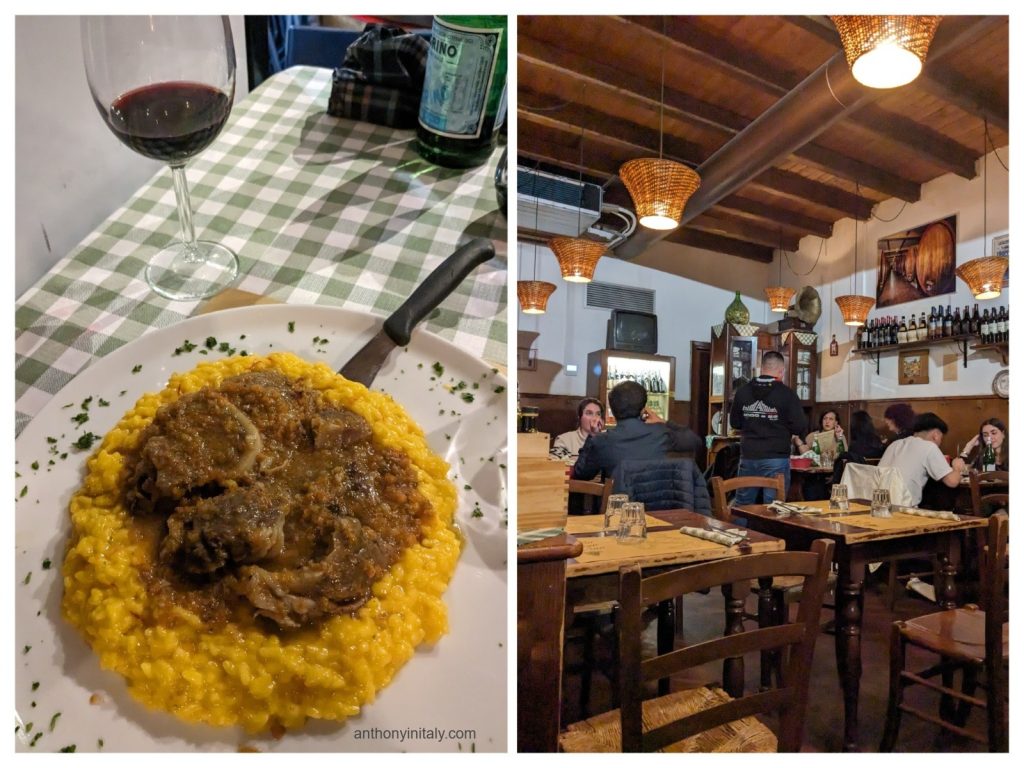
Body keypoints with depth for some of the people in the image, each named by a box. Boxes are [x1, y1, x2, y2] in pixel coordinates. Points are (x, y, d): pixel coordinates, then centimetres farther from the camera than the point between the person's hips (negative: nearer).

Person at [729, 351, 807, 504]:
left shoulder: (742, 391, 1)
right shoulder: (787, 394, -10)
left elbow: (734, 422, 9)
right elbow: (800, 427, -9)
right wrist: (782, 425, 10)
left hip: (748, 457, 4)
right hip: (776, 458, -3)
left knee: (742, 505, 14)